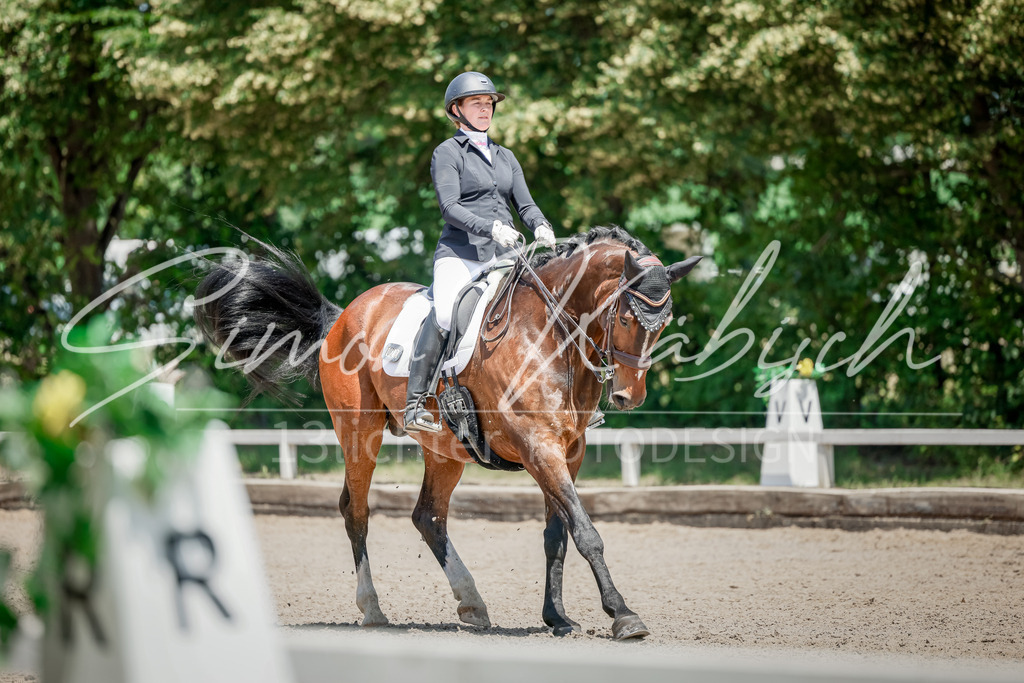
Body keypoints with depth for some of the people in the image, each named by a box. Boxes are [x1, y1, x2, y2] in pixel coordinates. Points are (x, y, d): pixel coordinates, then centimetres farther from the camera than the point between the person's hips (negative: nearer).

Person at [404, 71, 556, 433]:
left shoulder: (505, 156, 23)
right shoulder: (447, 152, 4)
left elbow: (525, 204, 16)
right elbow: (450, 207, -8)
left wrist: (541, 227, -7)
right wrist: (491, 228, -24)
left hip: (503, 257, 6)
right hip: (459, 253, -6)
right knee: (444, 314, -32)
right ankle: (415, 403, -29)